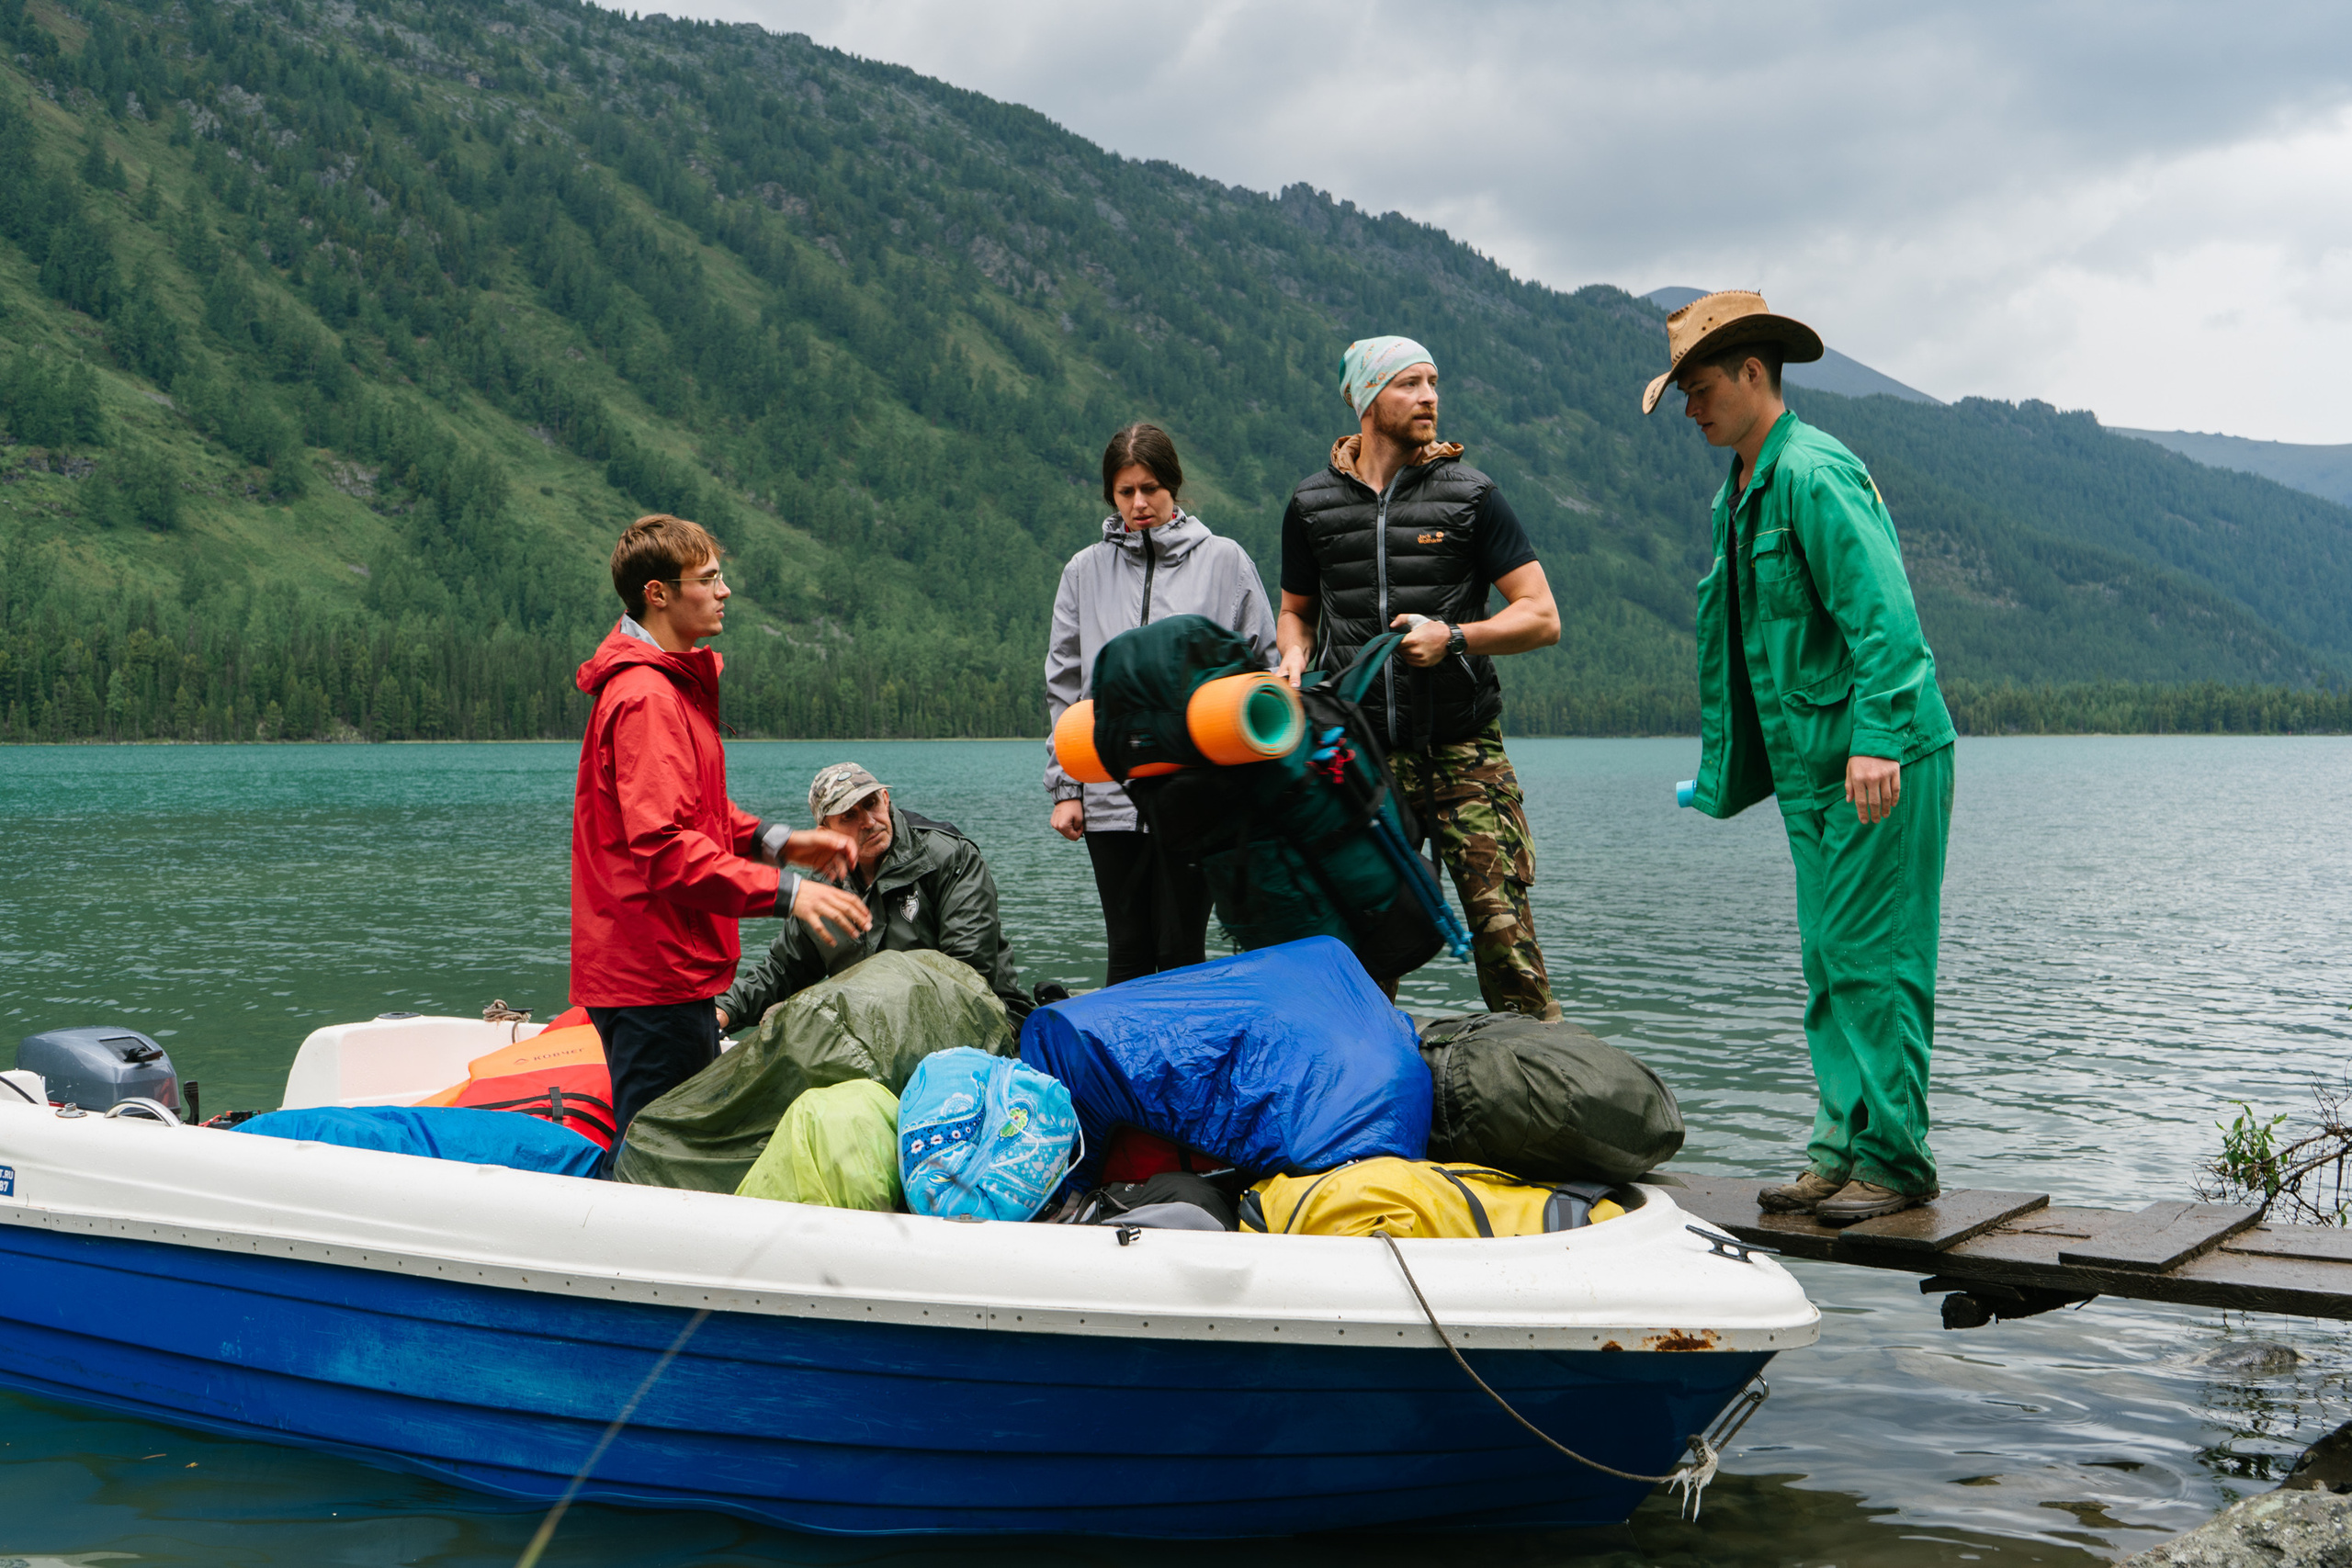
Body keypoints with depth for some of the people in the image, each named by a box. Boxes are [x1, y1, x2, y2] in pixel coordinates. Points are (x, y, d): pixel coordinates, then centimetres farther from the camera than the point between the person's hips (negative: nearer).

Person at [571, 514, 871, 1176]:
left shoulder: (678, 682, 16)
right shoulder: (644, 697, -18)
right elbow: (665, 847, -26)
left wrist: (776, 840, 9)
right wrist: (783, 891, -27)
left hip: (671, 963, 11)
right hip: (650, 968, -11)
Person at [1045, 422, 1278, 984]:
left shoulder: (1224, 562, 5)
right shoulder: (1085, 571, 10)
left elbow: (1264, 674, 6)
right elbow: (1065, 687, 12)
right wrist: (1065, 787, 5)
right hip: (1111, 794, 2)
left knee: (1181, 952, -1)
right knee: (1128, 953, 6)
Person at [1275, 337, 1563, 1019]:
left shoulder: (1469, 495, 3)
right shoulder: (1313, 504, 10)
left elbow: (1541, 617, 1)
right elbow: (1296, 610, 23)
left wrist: (1453, 637, -14)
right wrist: (1295, 661, 1)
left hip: (1462, 747, -2)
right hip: (1359, 751, 2)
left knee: (1503, 923, -11)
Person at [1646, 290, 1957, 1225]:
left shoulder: (1814, 474, -13)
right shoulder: (1740, 494, 17)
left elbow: (1883, 616, -21)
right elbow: (1734, 641, 23)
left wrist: (1875, 742, -28)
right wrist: (1721, 767, 23)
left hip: (1882, 764, -9)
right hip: (1811, 765, 9)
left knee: (1871, 959, -6)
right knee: (1828, 962, 10)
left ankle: (1895, 1159, 1)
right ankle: (1840, 1150, 15)